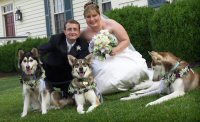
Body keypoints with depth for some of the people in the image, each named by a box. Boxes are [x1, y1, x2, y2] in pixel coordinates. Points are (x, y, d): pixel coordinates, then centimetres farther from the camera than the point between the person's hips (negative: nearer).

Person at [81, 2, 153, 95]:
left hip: (120, 57, -1)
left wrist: (116, 50, -22)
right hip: (103, 64, 1)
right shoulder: (84, 34, -2)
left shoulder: (111, 24, -9)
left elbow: (126, 40, -5)